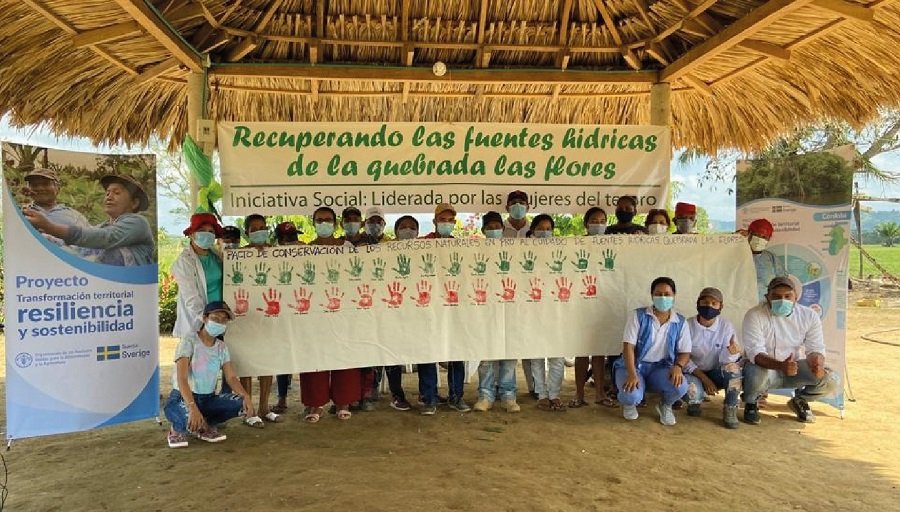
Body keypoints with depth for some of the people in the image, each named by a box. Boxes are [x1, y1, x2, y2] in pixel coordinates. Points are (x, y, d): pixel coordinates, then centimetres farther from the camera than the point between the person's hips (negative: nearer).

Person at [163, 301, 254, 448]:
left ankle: (205, 427, 4)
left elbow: (231, 377, 0)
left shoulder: (222, 347, 5)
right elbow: (182, 379, -24)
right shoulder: (189, 340, -14)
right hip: (182, 398, -5)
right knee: (192, 420, -38)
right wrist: (192, 408, -39)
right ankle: (177, 429, 0)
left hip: (208, 398, 6)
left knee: (243, 404, -17)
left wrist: (246, 396, -21)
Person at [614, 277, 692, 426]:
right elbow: (628, 346, -13)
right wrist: (632, 374, -25)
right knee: (632, 395, -33)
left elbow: (685, 352, 2)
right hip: (634, 365, -2)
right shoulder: (638, 315, -8)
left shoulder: (680, 322, 1)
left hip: (660, 368, 3)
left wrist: (678, 366, -22)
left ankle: (665, 405, 9)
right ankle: (630, 402, 11)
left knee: (681, 386, -29)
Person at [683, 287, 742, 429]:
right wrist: (704, 378, -19)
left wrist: (731, 352, -40)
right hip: (694, 374, -1)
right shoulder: (688, 325, -13)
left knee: (733, 367, -31)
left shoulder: (726, 326, -9)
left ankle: (730, 410, -12)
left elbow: (725, 360, -16)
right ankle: (695, 401, 6)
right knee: (693, 390, -34)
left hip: (717, 374, 1)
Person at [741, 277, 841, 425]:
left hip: (795, 367, 4)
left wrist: (817, 363, -32)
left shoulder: (810, 316, -7)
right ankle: (751, 402, -1)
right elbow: (755, 352, -26)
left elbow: (815, 349, -7)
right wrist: (781, 365, -45)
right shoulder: (755, 315, -20)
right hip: (765, 367, -4)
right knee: (757, 376, -39)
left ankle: (799, 400, 14)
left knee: (832, 380, -18)